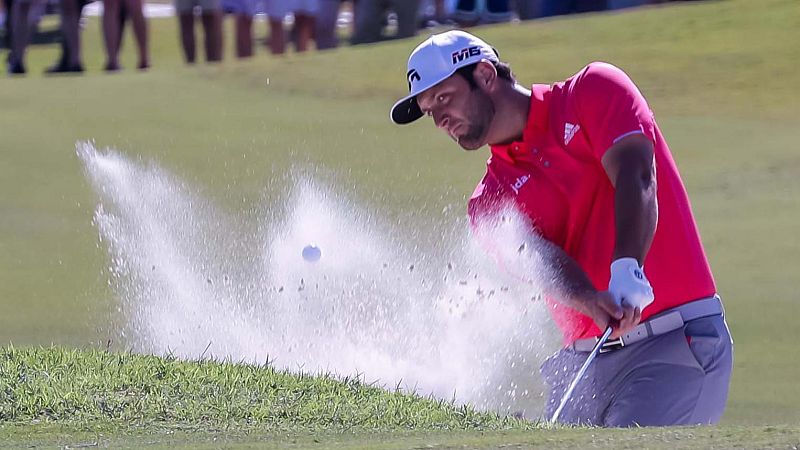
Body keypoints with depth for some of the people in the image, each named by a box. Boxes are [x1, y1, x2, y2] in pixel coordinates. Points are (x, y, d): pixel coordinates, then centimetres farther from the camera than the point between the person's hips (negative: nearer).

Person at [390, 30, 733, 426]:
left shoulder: (595, 90, 2)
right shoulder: (490, 203, 11)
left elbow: (634, 177, -13)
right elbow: (545, 261, -8)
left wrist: (627, 273, -31)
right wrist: (595, 304, -31)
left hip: (678, 339, -5)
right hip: (583, 361, 5)